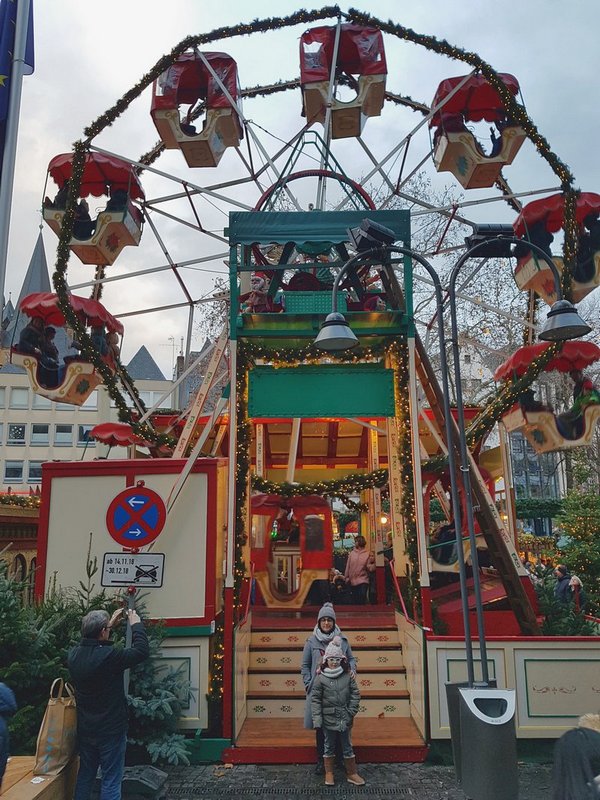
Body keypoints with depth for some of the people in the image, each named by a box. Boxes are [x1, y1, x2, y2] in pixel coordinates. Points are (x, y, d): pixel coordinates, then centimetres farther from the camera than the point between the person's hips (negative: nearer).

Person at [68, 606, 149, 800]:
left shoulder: (74, 655, -5)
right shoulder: (109, 656, -26)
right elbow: (142, 651, -17)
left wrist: (110, 624, 21)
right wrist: (136, 624, -4)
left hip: (85, 729, 7)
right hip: (111, 730, -6)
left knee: (85, 776, 19)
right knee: (111, 781, 4)